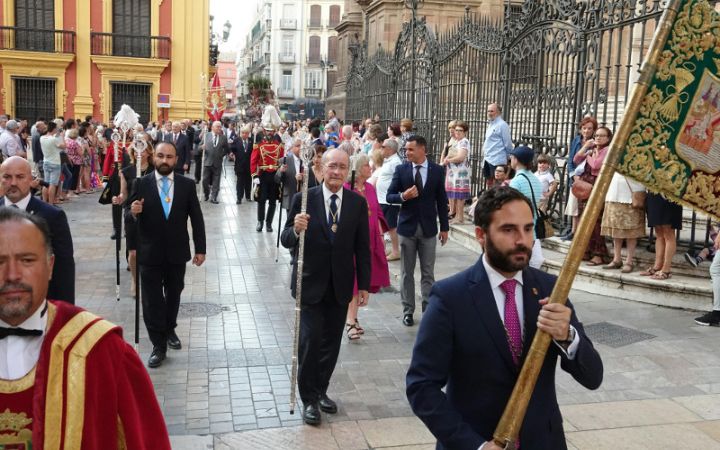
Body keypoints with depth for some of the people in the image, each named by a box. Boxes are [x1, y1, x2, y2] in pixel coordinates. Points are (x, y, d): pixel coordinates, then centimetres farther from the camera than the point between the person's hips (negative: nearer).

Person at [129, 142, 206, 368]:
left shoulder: (187, 185, -2)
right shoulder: (141, 184, -6)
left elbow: (196, 218, 1)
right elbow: (131, 216, -2)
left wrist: (200, 249, 0)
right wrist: (133, 212, -26)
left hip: (177, 252, 2)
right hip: (150, 252, -1)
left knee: (173, 295, 17)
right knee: (152, 300, 3)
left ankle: (170, 330, 40)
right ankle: (158, 345, 13)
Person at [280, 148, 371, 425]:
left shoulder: (358, 203, -1)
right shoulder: (304, 199, -8)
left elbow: (362, 247, 3)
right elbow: (286, 241, -7)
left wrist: (364, 285, 3)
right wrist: (296, 230, -30)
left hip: (340, 286, 3)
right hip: (310, 283, -2)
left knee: (331, 342, 11)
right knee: (310, 341, -3)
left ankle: (321, 390, 30)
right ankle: (309, 398, 13)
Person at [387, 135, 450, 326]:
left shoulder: (437, 170, -1)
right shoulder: (401, 169, -2)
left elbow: (441, 200, 4)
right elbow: (389, 196, 1)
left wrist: (444, 227, 4)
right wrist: (403, 196, -21)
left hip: (428, 228, 0)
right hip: (407, 227, 0)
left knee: (428, 273, 5)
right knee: (407, 273, 7)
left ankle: (428, 309, 14)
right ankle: (408, 310, 17)